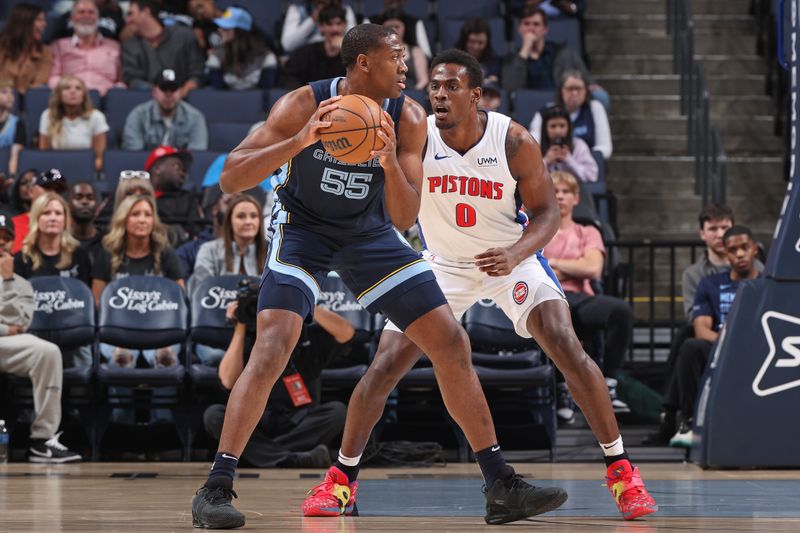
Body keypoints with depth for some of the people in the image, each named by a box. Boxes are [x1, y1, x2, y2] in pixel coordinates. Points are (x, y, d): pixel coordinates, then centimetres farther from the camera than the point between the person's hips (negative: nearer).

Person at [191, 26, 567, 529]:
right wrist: (299, 142, -42)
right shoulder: (303, 105, -23)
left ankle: (501, 485, 5)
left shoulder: (408, 118, -14)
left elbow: (404, 219, -15)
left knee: (452, 343, -2)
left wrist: (391, 163, -34)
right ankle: (216, 488, -20)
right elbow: (231, 179, -28)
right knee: (273, 345, -26)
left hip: (370, 234, 4)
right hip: (304, 229, -4)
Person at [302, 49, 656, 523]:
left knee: (569, 350, -18)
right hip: (443, 265, 1)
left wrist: (515, 254, -29)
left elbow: (546, 210, -11)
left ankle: (620, 468, -5)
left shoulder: (515, 142, -20)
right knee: (384, 368, -6)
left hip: (511, 259, -1)